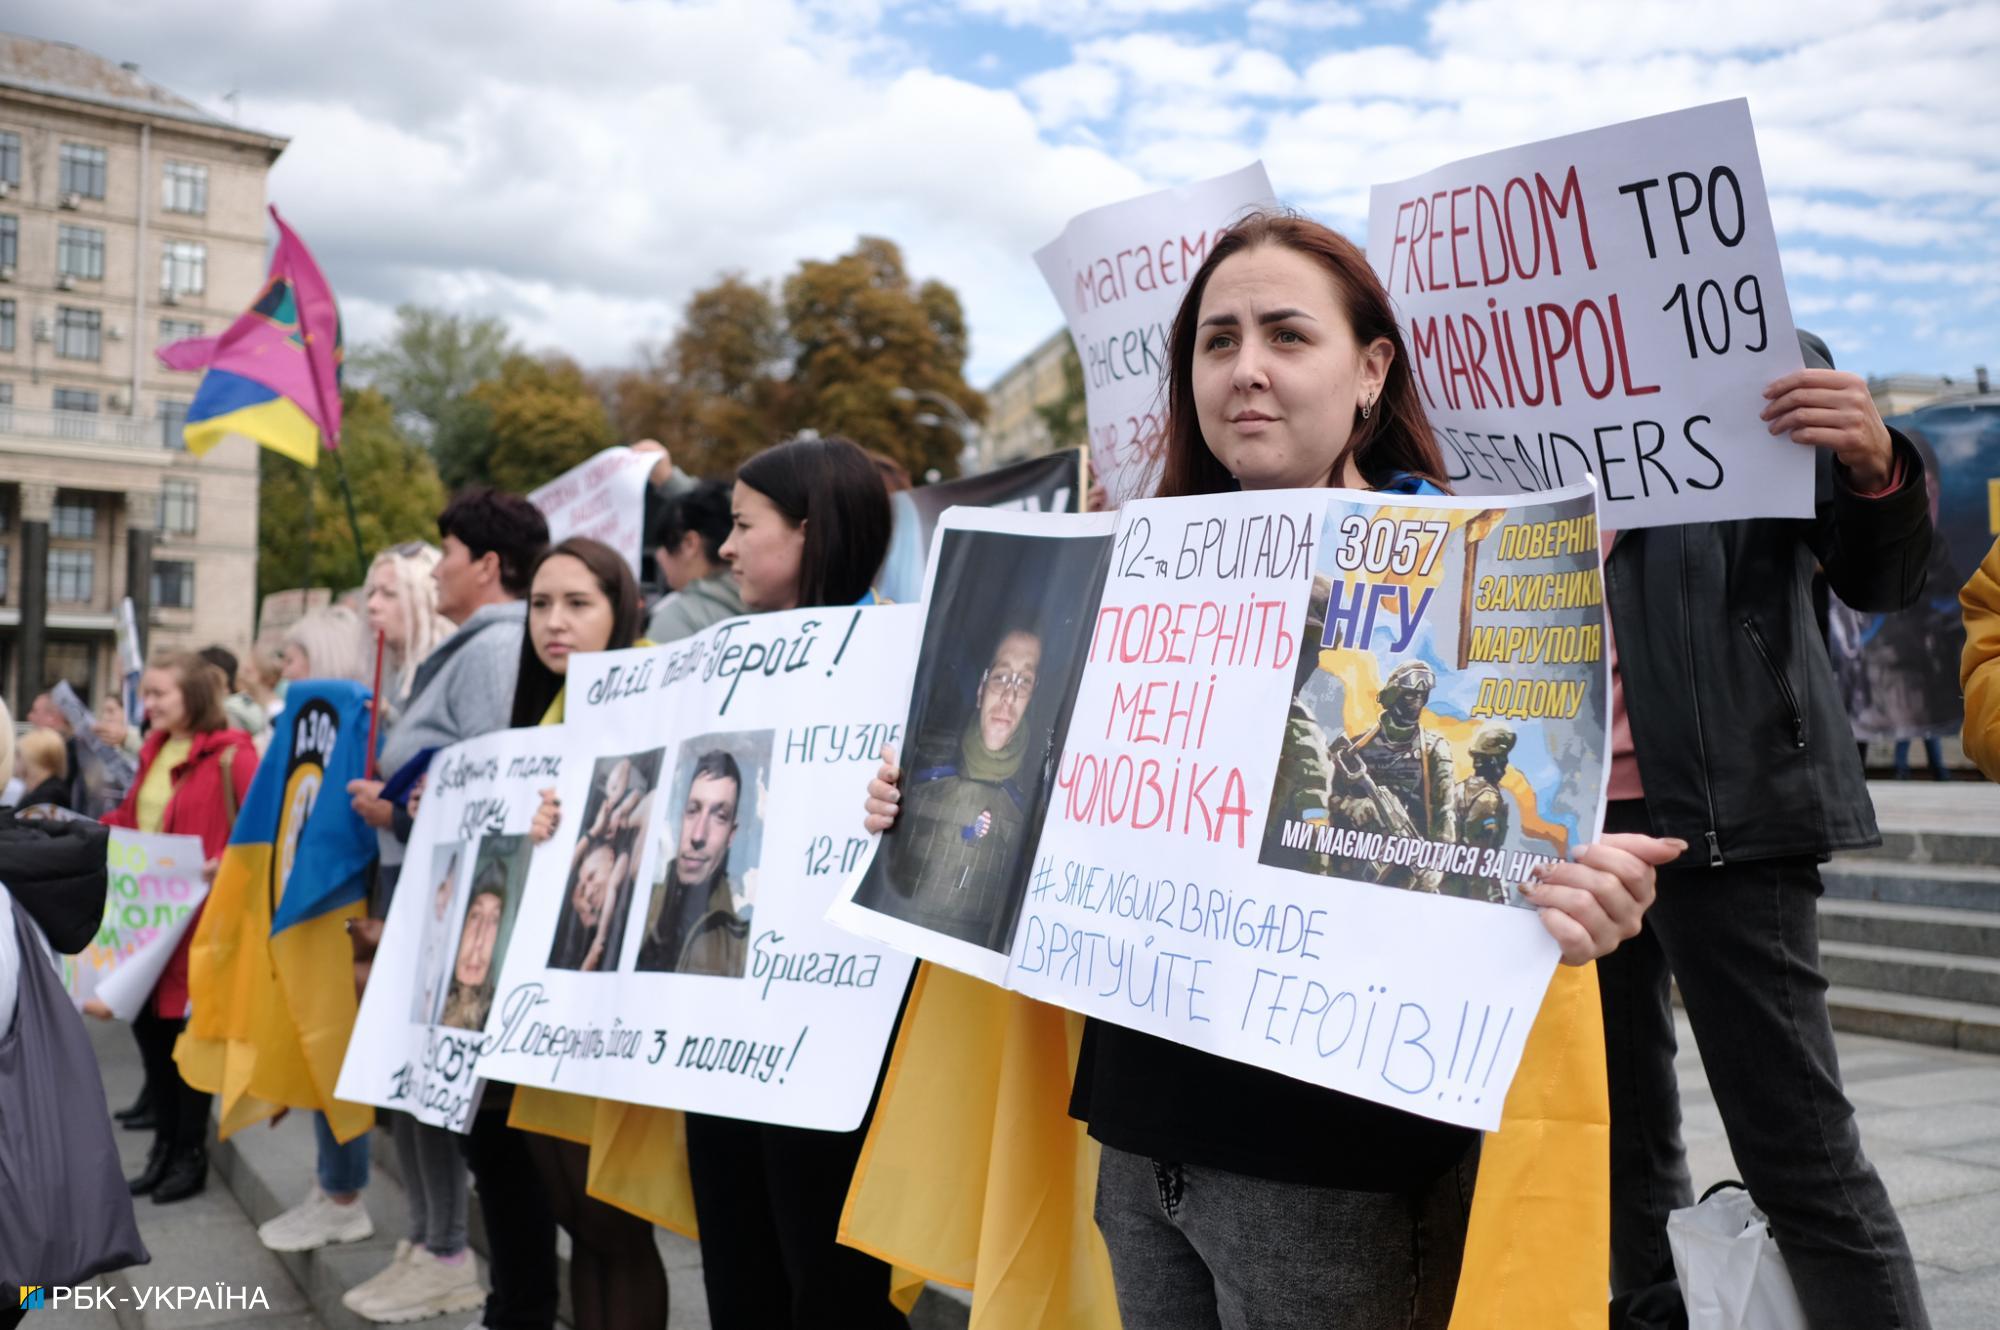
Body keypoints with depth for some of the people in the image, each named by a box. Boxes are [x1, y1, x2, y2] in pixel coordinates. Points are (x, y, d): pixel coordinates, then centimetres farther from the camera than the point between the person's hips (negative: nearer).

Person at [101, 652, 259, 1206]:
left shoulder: (231, 754, -13)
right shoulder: (156, 751, 12)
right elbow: (130, 819, 22)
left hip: (201, 910, -8)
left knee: (192, 1025, 2)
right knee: (147, 1018, 13)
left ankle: (192, 1151, 17)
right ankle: (166, 1140, 29)